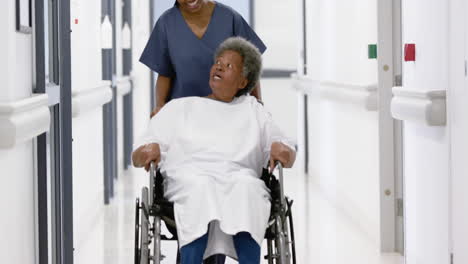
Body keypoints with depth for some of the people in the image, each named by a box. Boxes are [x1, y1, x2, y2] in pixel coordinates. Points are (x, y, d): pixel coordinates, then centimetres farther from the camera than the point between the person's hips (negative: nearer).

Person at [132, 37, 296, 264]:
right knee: (200, 187, -38)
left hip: (240, 178, 1)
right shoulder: (179, 107, 29)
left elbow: (288, 156, 22)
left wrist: (281, 148, -3)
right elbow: (137, 157, 19)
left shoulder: (253, 110, 31)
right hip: (190, 177, -1)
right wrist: (149, 149, -6)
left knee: (247, 187, -37)